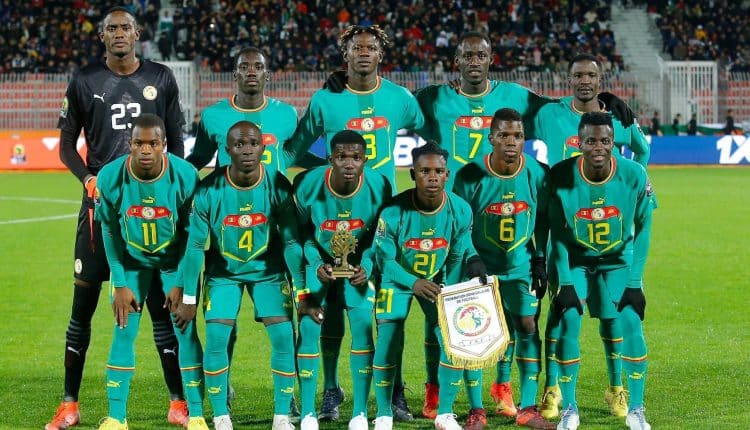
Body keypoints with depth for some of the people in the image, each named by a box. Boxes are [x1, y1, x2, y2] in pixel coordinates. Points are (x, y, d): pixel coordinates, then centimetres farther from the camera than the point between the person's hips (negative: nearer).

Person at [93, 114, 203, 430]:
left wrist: (182, 283, -12)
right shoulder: (111, 178, -22)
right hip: (132, 259, 1)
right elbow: (110, 232, -7)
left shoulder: (185, 176, -25)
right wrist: (120, 284, -7)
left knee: (185, 330, -6)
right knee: (124, 331, -3)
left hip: (175, 258, -1)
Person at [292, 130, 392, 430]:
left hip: (359, 264, 1)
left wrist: (365, 266, -23)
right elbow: (301, 233, -8)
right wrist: (317, 265, -23)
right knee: (309, 328, -10)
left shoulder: (378, 187, -21)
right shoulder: (307, 186, -23)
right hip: (317, 262, -1)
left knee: (363, 327, -9)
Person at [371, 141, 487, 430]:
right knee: (388, 343, -14)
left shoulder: (460, 211, -18)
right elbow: (385, 260, -22)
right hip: (398, 278, -3)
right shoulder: (393, 212, -27)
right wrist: (413, 283, -38)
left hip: (436, 279, 3)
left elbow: (458, 257, -4)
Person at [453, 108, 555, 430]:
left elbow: (542, 221, 6)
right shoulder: (470, 176, -15)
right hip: (480, 264, -1)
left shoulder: (538, 174, -9)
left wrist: (540, 260, 4)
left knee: (527, 326, -4)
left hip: (521, 266, 2)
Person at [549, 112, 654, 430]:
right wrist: (565, 282, -14)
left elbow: (642, 228, -9)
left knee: (630, 323, -13)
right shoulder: (562, 176, -22)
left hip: (618, 260, 0)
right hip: (575, 259, 0)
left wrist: (634, 281, -11)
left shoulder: (634, 175, -21)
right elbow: (558, 234, -10)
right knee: (568, 321, -15)